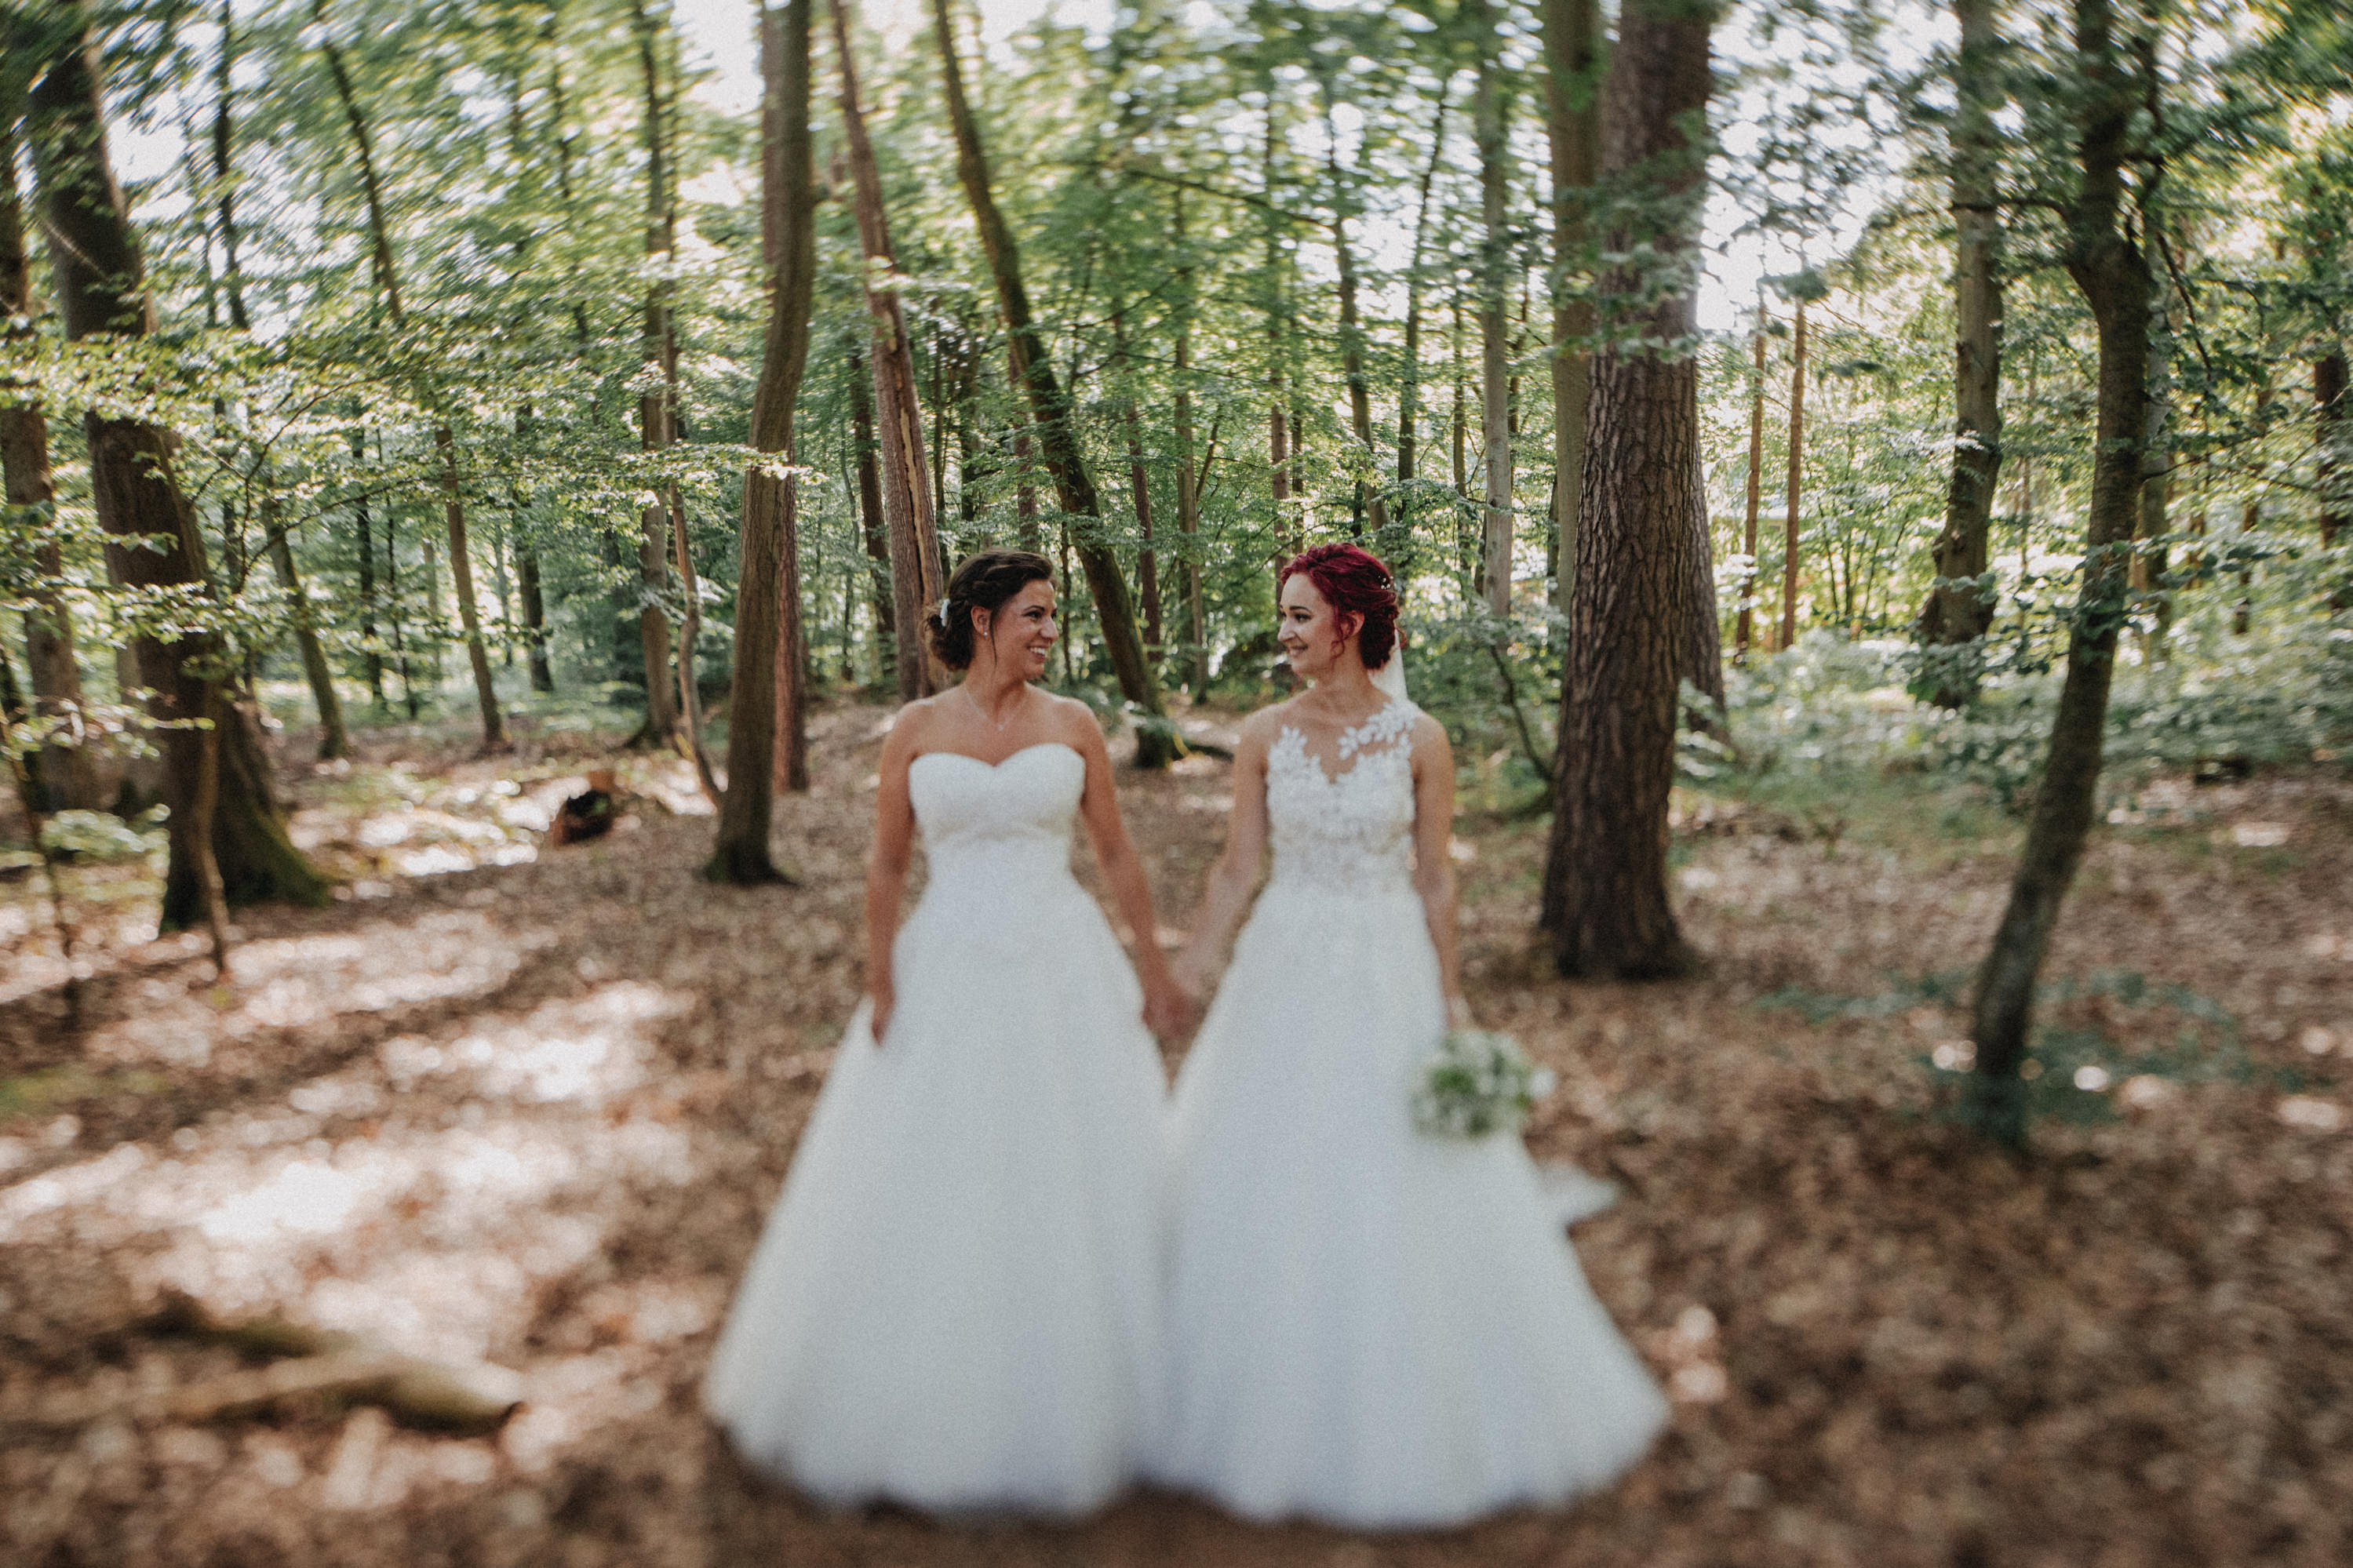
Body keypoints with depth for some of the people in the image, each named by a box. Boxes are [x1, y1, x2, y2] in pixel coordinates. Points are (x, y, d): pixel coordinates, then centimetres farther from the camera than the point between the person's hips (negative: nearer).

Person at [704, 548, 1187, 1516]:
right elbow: (885, 868, 2)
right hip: (948, 974, 0)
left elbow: (1117, 856, 5)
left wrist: (1154, 970, 3)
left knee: (1073, 1178, 7)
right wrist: (879, 987, -5)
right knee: (923, 1185, 7)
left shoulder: (1073, 725, 1)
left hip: (1061, 973, 1)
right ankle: (922, 1402, 27)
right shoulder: (916, 730, 0)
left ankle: (1080, 1392, 27)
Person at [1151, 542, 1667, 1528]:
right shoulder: (1264, 735, -1)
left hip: (1388, 976, -2)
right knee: (1269, 1194, 9)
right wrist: (1183, 977, -3)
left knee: (1399, 1196, 6)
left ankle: (1404, 1418, 28)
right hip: (1285, 973, 2)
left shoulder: (1418, 740, -6)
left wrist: (1450, 1001, -3)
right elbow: (1238, 868, 2)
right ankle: (1276, 1405, 30)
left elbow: (1435, 878, -2)